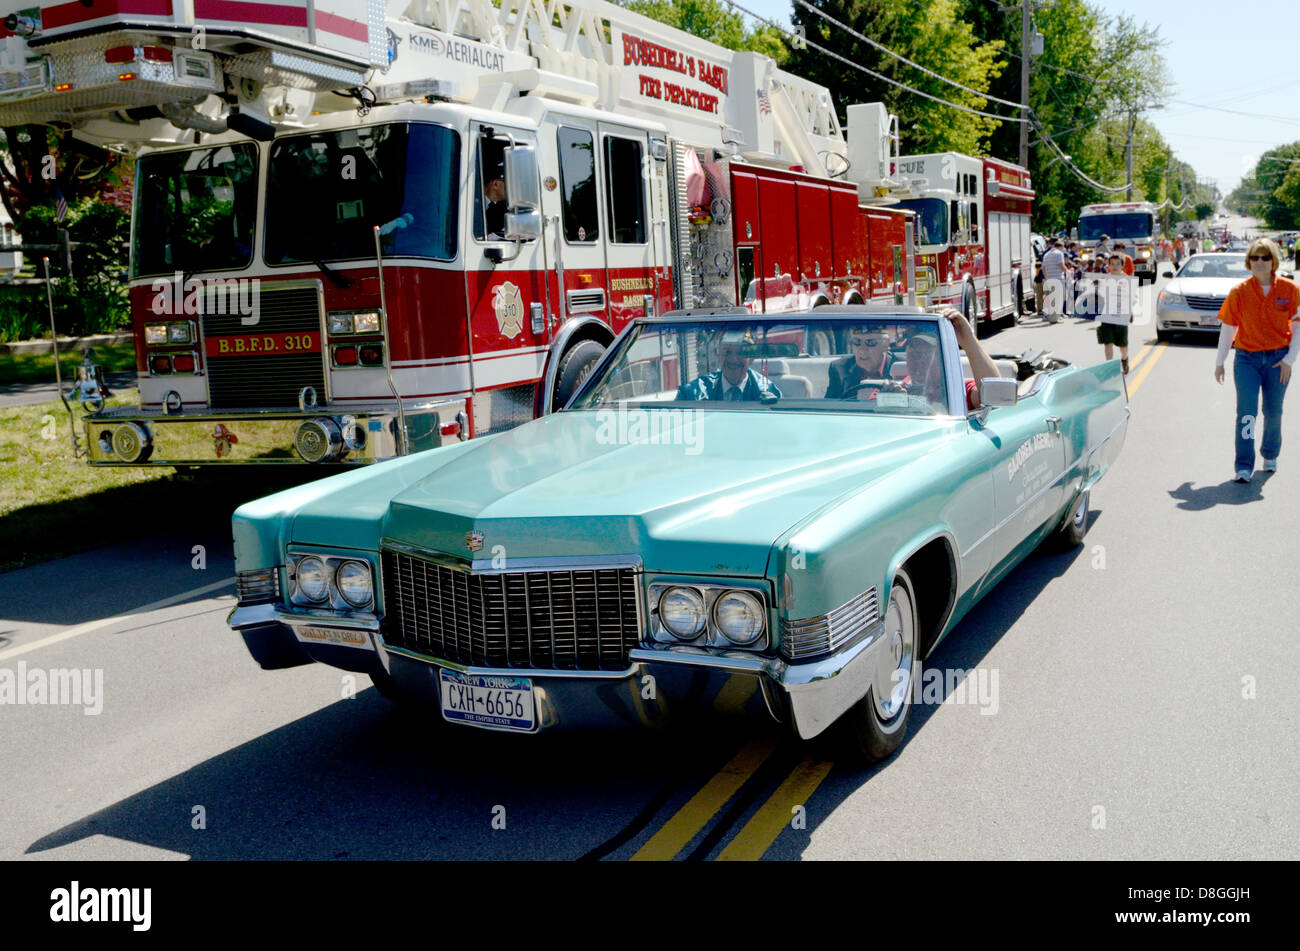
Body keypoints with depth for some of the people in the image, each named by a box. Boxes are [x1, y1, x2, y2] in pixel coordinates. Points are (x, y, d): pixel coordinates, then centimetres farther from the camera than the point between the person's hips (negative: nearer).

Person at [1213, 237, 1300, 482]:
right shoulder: (1239, 292, -2)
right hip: (1246, 358, -1)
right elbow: (1227, 328, 4)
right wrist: (1219, 362, 8)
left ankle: (1270, 455, 35)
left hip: (1278, 358, 1)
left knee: (1273, 412, 11)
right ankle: (1244, 467, -10)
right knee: (1246, 412, -10)